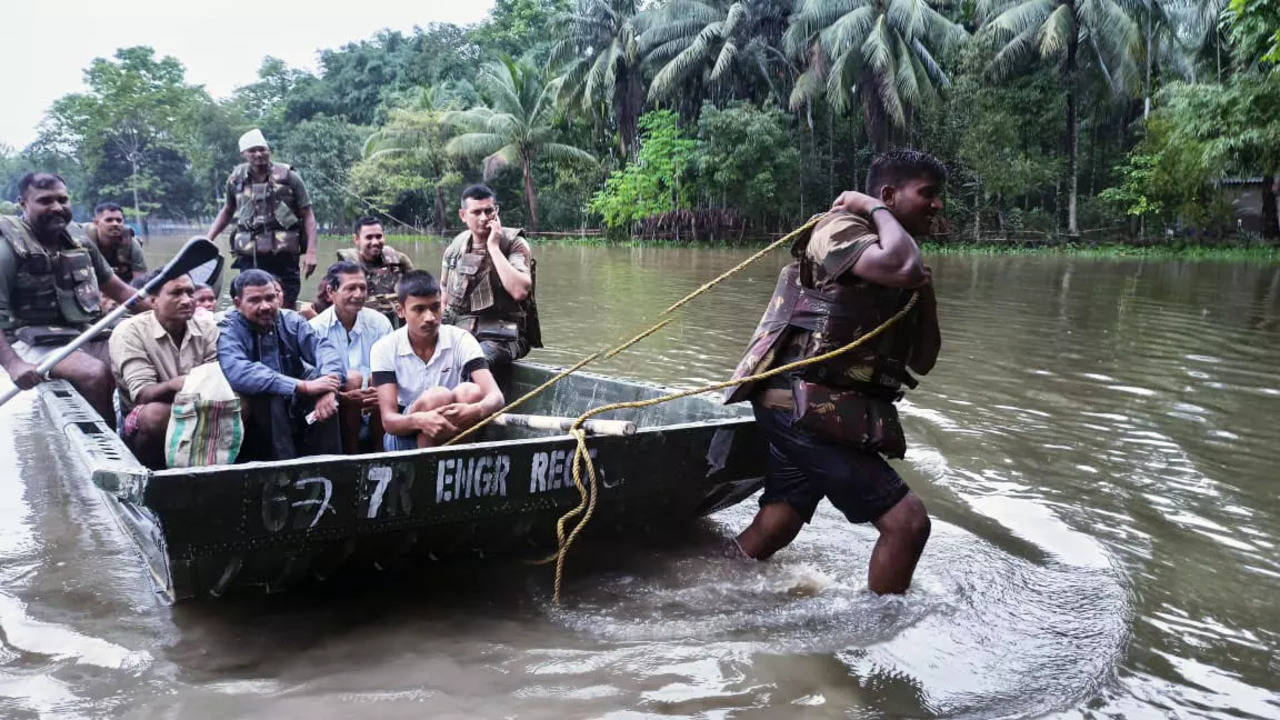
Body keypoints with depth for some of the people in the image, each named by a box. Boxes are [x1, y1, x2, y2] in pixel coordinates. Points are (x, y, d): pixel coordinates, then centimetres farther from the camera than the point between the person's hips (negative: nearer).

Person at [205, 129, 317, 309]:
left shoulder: (288, 177, -2)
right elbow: (227, 211, 24)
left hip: (283, 259, -3)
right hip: (248, 259, 3)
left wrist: (310, 252, -9)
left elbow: (307, 215, 0)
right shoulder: (236, 179, 8)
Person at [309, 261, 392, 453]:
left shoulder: (379, 323, 3)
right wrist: (347, 397, -32)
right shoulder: (316, 328, -4)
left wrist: (380, 391, -29)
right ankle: (350, 455, -17)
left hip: (375, 411, 2)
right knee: (352, 378, -28)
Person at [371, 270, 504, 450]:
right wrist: (420, 420, -41)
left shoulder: (460, 340, -7)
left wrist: (475, 411, -45)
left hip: (455, 438, 2)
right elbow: (388, 420, -16)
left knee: (471, 391, -28)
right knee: (438, 396, -31)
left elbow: (496, 397, -19)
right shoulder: (385, 349, -8)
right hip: (404, 436, -2)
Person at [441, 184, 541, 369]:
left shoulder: (514, 243, -3)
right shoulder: (456, 246, 11)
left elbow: (520, 291, -21)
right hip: (459, 330, 5)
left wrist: (493, 247, -17)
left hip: (501, 335, -5)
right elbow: (444, 292, 25)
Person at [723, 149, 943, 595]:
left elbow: (922, 362, 18)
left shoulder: (895, 286, 21)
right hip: (806, 407, -10)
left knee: (772, 530, 15)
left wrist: (926, 295, 3)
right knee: (906, 521, -8)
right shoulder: (841, 229, -8)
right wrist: (877, 212, -10)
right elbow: (904, 269, -29)